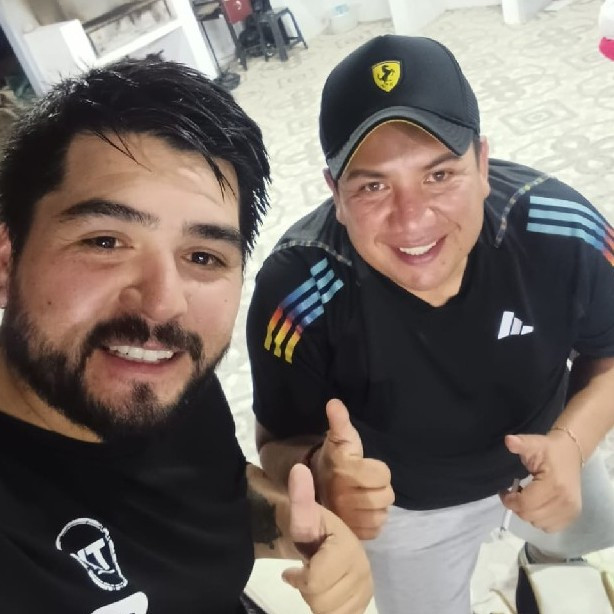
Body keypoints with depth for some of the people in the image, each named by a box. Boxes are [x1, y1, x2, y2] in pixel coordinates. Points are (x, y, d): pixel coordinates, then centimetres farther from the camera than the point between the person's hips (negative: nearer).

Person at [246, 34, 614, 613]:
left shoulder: (561, 229, -30)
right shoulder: (295, 294, -36)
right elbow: (281, 443, -21)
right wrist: (321, 472, -45)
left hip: (543, 454, 3)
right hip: (404, 505, -2)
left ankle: (543, 562, 71)